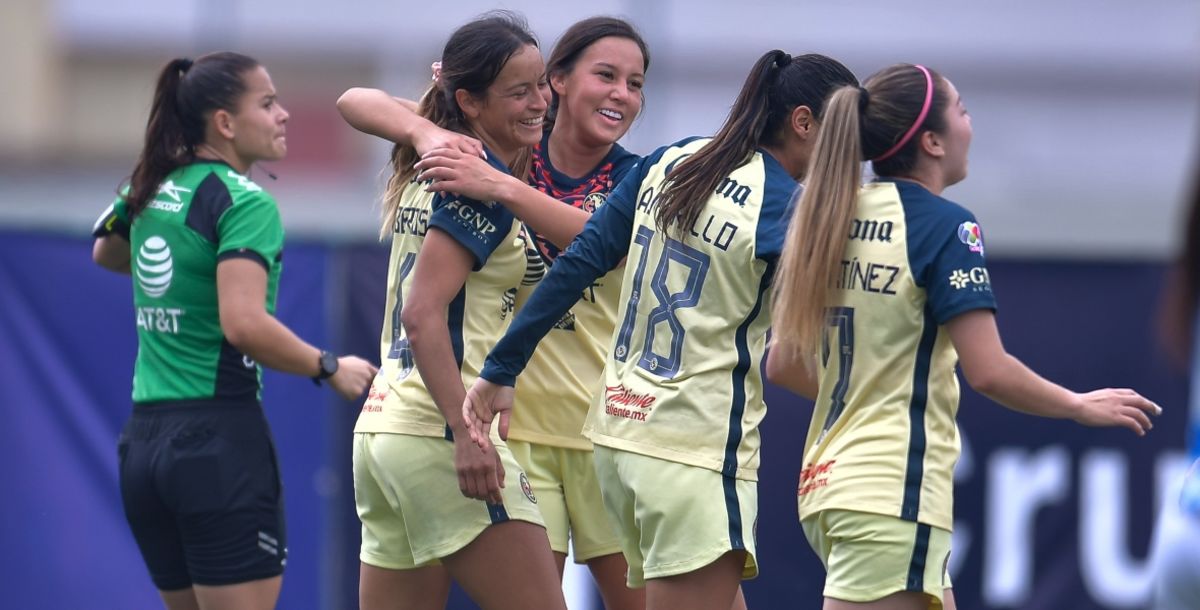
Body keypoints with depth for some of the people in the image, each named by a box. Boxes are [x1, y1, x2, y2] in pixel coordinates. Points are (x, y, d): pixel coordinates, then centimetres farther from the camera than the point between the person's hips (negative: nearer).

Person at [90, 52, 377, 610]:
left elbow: (105, 253, 32)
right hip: (219, 437, -8)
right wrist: (330, 369, -12)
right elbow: (243, 323, -24)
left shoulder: (153, 191, 11)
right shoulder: (244, 202, -12)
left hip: (143, 438, 8)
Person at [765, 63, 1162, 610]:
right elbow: (990, 373, -17)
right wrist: (1082, 407, -1)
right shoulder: (944, 225, -11)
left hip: (829, 480, 8)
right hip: (892, 499, -8)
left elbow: (783, 366, 15)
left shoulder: (833, 221, 10)